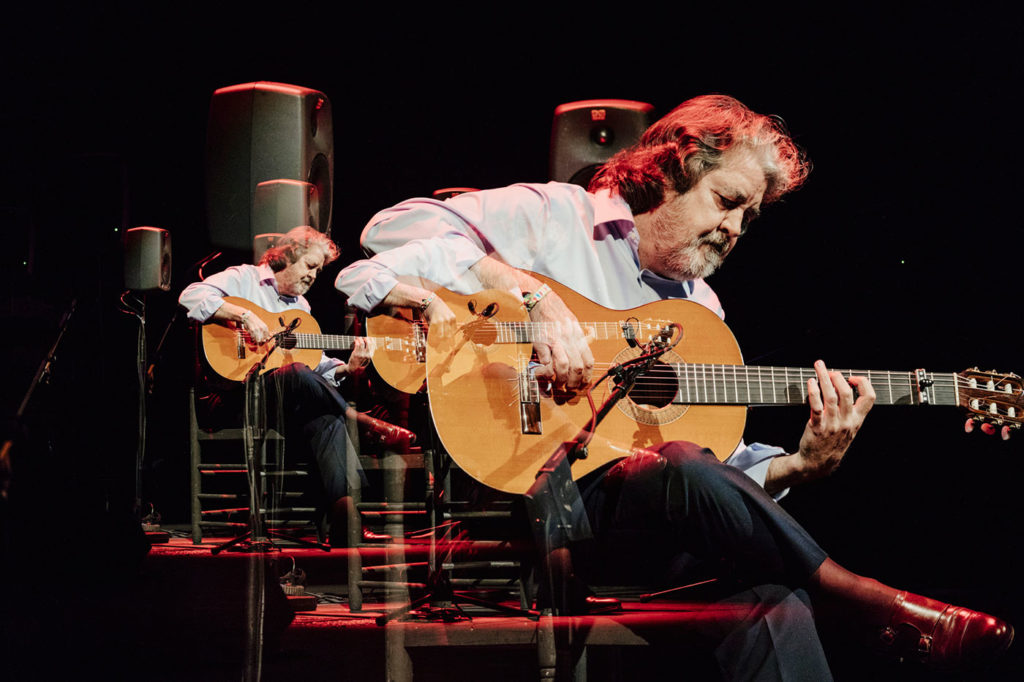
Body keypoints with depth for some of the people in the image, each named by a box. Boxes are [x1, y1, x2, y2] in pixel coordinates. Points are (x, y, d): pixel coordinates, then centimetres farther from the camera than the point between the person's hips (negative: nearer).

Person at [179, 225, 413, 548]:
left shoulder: (301, 307, 26)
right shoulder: (245, 278, 6)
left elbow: (316, 363, 18)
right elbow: (191, 295, -12)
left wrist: (347, 368, -2)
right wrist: (244, 315, -22)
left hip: (286, 407, 6)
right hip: (229, 398, -6)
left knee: (326, 418, -28)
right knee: (295, 374, -37)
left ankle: (346, 525, -40)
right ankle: (362, 421, -20)